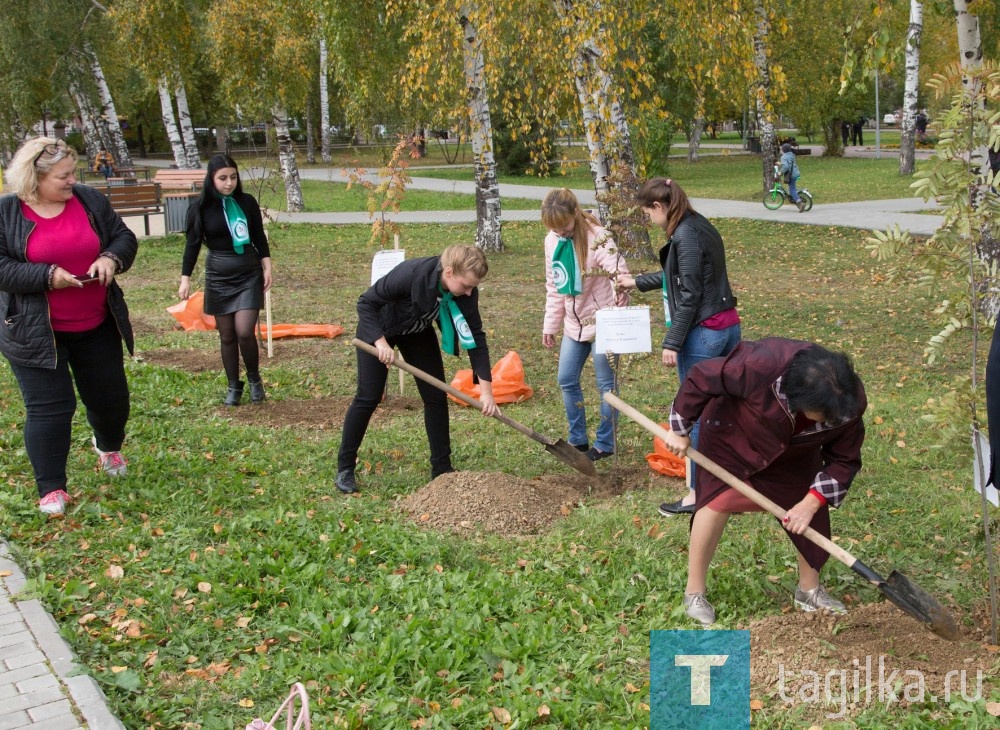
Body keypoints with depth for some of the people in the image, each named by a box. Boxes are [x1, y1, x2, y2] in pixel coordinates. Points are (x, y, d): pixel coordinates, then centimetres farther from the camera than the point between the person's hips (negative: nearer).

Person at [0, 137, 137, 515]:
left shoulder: (90, 200, -1)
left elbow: (124, 237, 5)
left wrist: (111, 258, -17)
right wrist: (47, 276, -25)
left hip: (96, 327, 4)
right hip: (35, 332, -4)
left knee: (110, 396, 17)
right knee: (49, 408, -3)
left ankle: (109, 447, 49)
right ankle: (51, 488, 11)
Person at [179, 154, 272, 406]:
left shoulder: (247, 202, -2)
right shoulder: (201, 207, -6)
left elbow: (259, 237, 7)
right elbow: (193, 244, -1)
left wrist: (267, 268, 3)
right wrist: (185, 278, -6)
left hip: (249, 274, 0)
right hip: (218, 277, 0)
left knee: (245, 331, -12)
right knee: (227, 335, 6)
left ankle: (254, 379, 12)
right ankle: (233, 387, 20)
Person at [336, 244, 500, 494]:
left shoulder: (465, 292, -24)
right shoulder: (412, 274, -40)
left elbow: (476, 337, -18)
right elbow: (366, 302, -29)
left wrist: (486, 388, -23)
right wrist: (381, 342, -37)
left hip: (418, 331, 5)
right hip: (378, 328, -5)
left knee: (436, 396, -1)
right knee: (368, 397, -5)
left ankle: (442, 468, 9)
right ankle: (344, 468, 7)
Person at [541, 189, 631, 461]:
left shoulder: (597, 237, -20)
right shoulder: (552, 241, 1)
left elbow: (618, 269, -33)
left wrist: (622, 289, -54)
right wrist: (550, 325, 12)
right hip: (574, 324, 7)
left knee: (606, 384, 3)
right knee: (566, 380, 11)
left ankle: (605, 444, 17)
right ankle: (578, 440, 26)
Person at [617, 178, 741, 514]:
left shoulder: (685, 236, -18)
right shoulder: (700, 226, 12)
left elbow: (689, 294, -20)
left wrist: (672, 342, -16)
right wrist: (637, 282, 35)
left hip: (703, 334, -10)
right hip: (728, 328, 10)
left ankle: (698, 494, 9)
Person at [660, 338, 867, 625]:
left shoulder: (848, 402, -30)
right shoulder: (760, 365, -45)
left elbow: (843, 459, -16)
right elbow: (700, 379, -30)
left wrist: (812, 501, -29)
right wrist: (680, 430, -18)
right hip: (732, 435, -4)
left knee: (811, 512, 1)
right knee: (717, 501, -14)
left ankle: (809, 590, 23)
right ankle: (694, 593, 1)